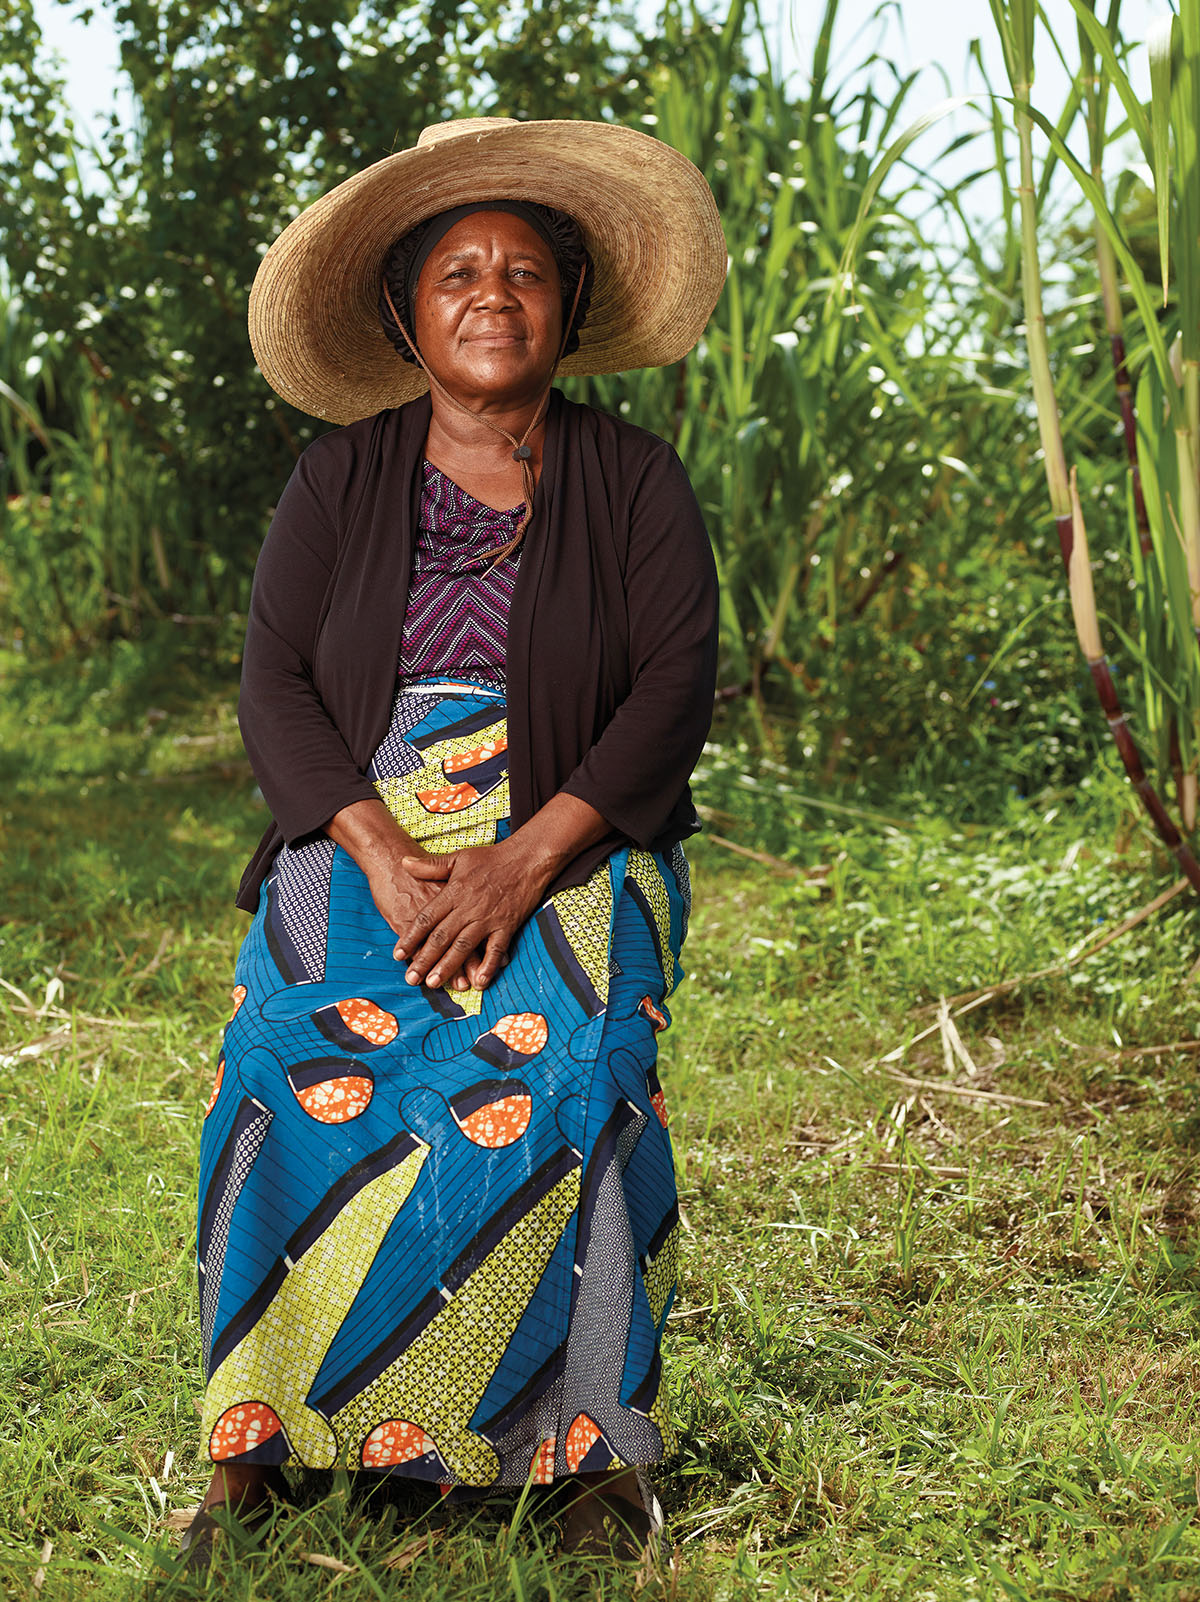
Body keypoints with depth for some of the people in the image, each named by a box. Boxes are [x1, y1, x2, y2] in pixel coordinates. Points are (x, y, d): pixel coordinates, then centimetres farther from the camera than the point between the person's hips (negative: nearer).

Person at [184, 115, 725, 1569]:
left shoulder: (634, 482, 4)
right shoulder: (340, 479, 8)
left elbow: (674, 690, -4)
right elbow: (274, 685, 2)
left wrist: (520, 862, -17)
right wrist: (387, 858, -15)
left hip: (573, 843, -1)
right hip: (360, 837, 2)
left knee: (562, 1071, -29)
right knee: (293, 1065, -26)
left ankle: (596, 1446, -18)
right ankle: (256, 1442, -17)